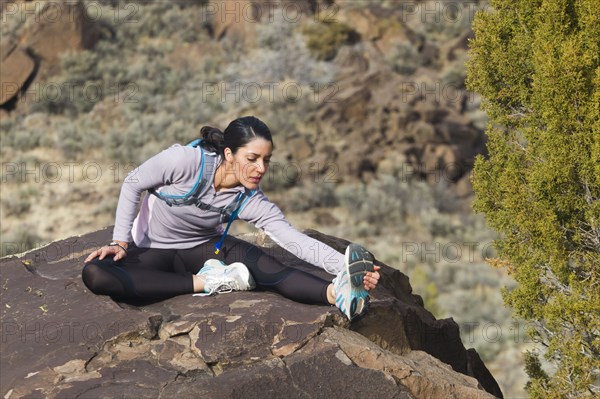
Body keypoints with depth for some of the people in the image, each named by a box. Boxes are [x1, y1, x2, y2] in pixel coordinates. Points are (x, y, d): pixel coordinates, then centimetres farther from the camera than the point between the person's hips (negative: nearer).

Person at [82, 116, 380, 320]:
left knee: (259, 263, -32)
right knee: (95, 274, -34)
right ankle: (205, 282, -31)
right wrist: (121, 242, -15)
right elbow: (133, 184, -13)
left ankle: (338, 293, -52)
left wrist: (344, 266, -41)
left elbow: (295, 240, -26)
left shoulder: (251, 202, -17)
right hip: (152, 251, -1)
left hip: (203, 249, 1)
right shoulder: (187, 160, -27)